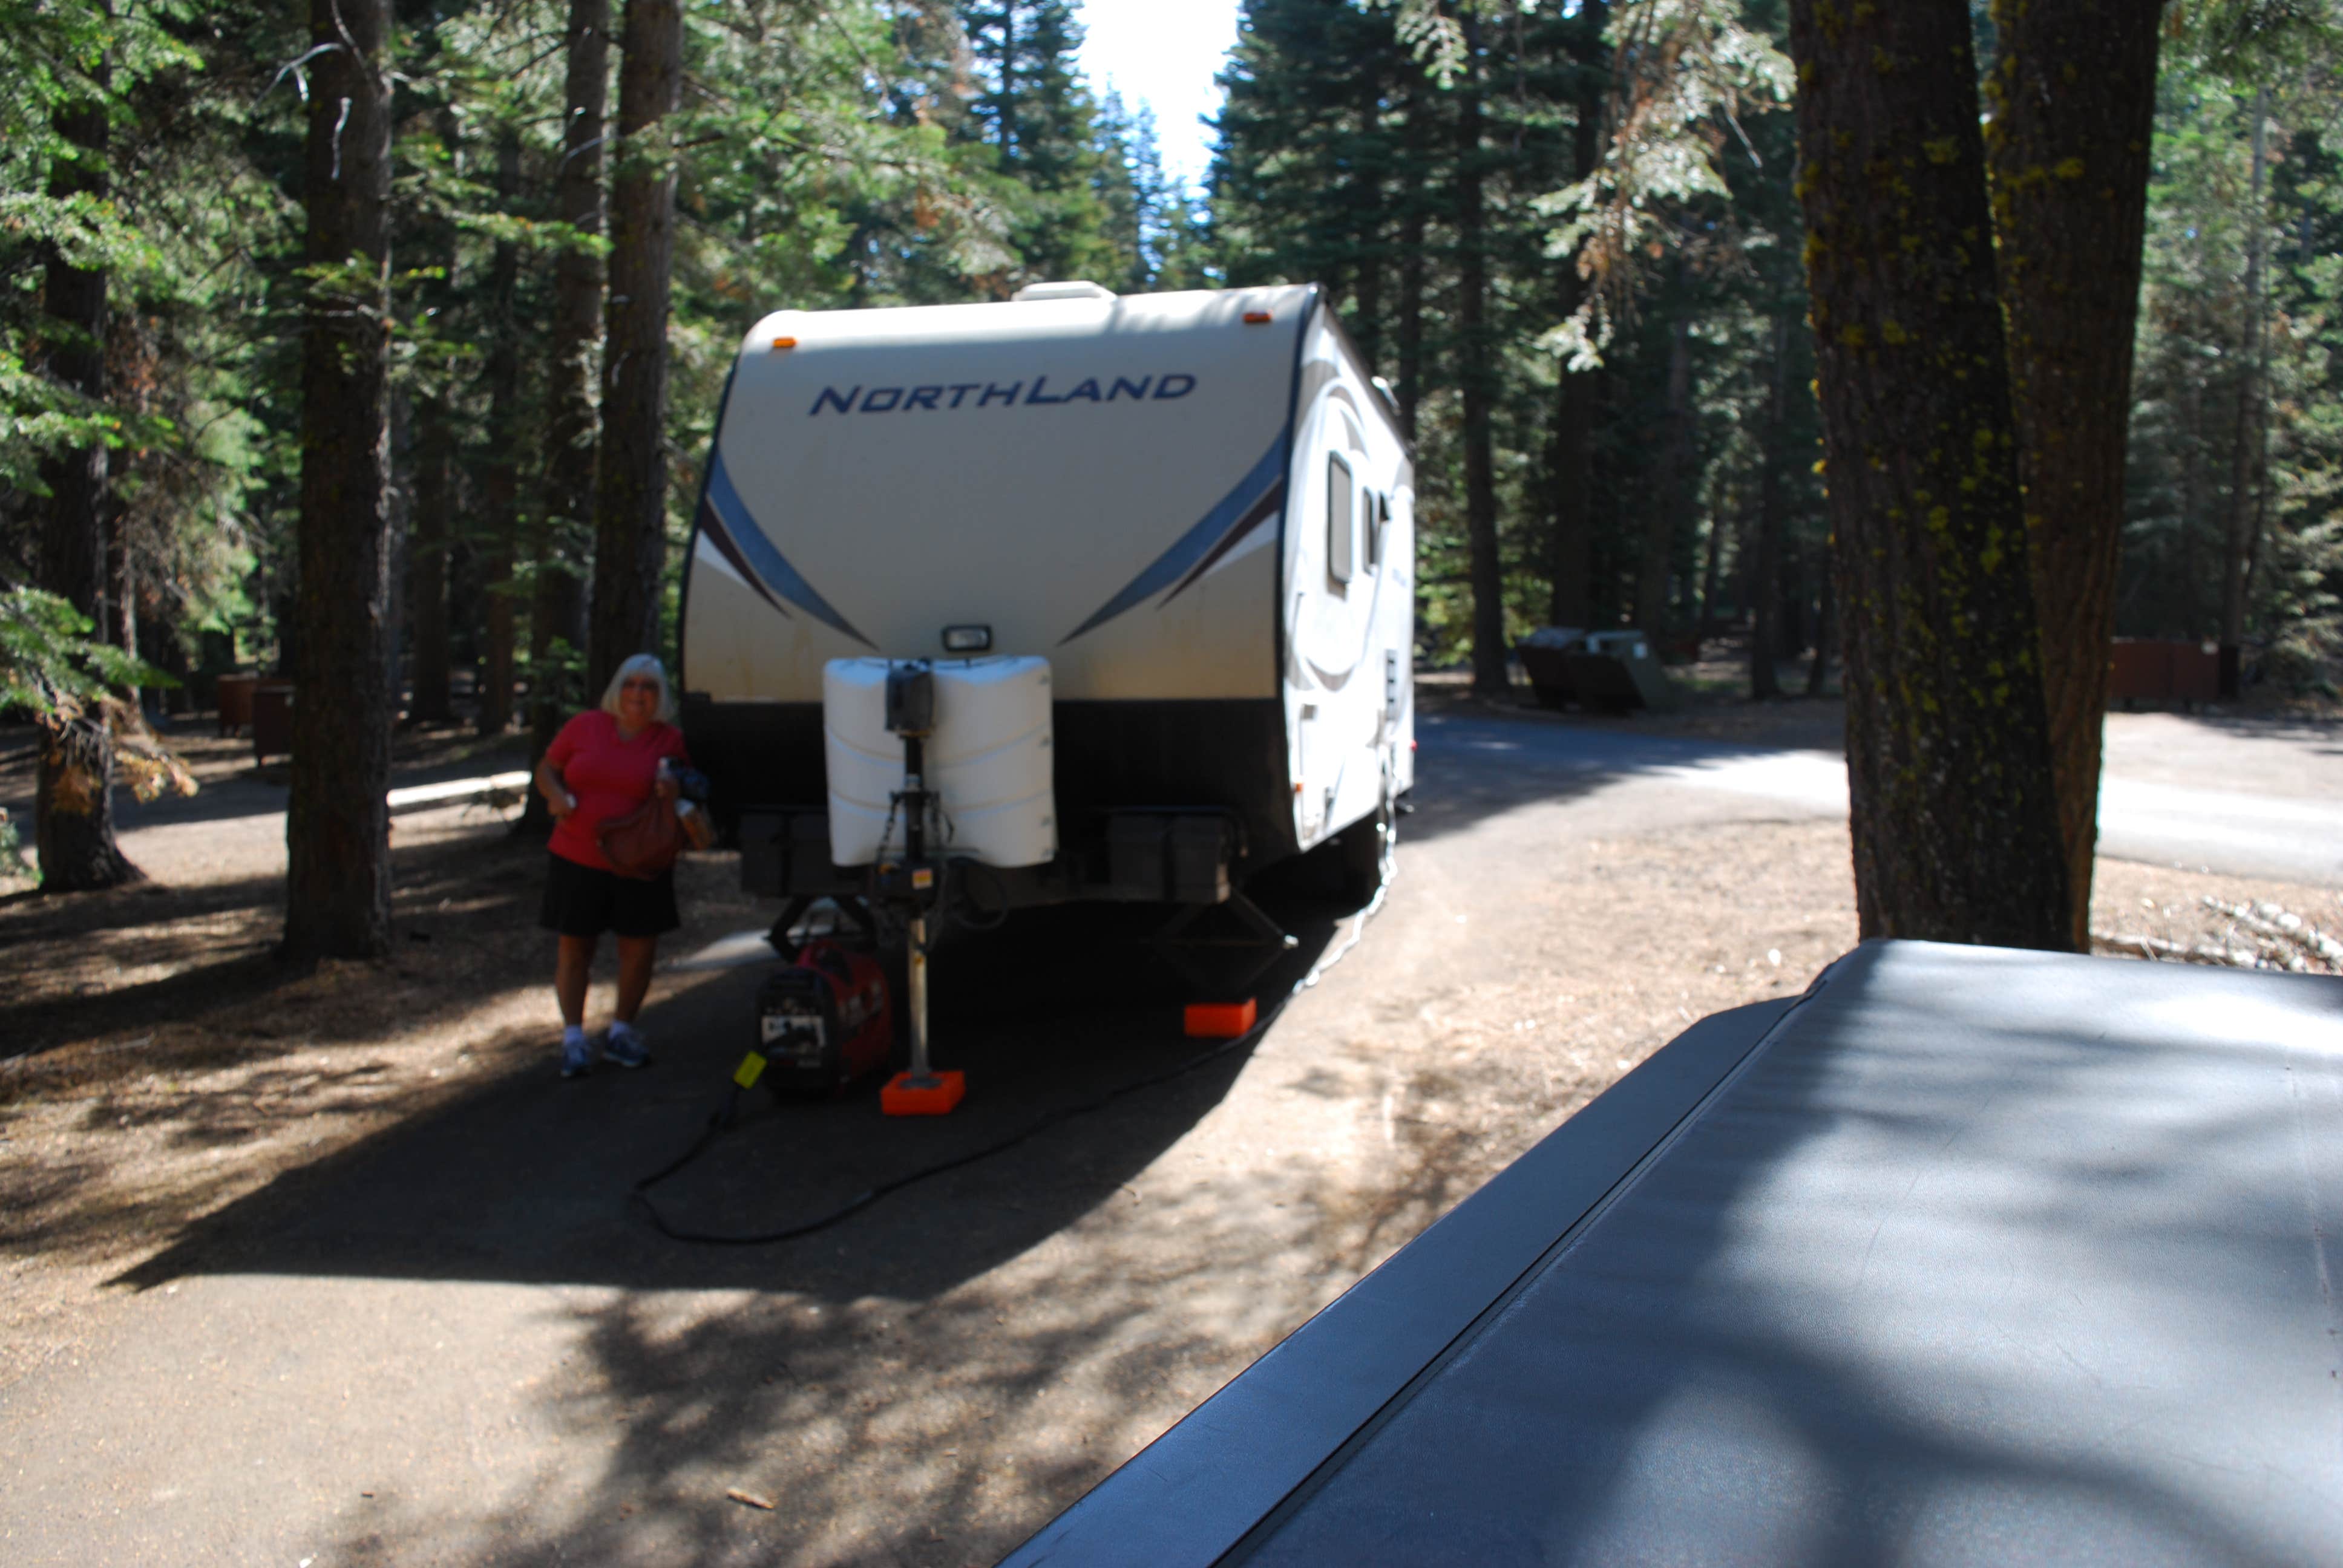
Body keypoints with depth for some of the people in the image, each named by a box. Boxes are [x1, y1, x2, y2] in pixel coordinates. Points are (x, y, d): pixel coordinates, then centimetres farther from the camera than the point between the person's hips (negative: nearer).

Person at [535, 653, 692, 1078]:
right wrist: (556, 795, -10)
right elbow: (546, 769, 11)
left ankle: (621, 1031, 24)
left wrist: (673, 790, -17)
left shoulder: (671, 740, 2)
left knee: (640, 949, 4)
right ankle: (573, 1038, 18)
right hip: (578, 859, 0)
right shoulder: (585, 726, 3)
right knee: (575, 947, 6)